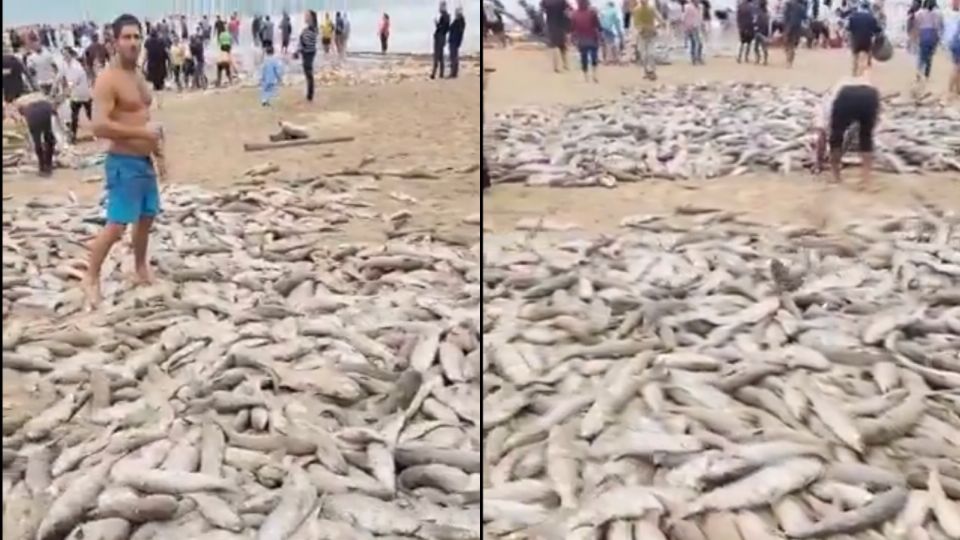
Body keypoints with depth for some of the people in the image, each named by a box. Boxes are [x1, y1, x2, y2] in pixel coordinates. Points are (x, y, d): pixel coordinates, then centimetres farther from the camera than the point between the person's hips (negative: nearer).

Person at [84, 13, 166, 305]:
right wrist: (142, 132, -25)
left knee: (147, 216, 19)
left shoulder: (138, 76, 11)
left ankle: (140, 267, 37)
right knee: (116, 224, -10)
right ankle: (91, 277, 4)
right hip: (124, 163, -9)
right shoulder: (108, 80, -17)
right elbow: (99, 126, -27)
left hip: (145, 161, 9)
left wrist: (158, 154, 21)